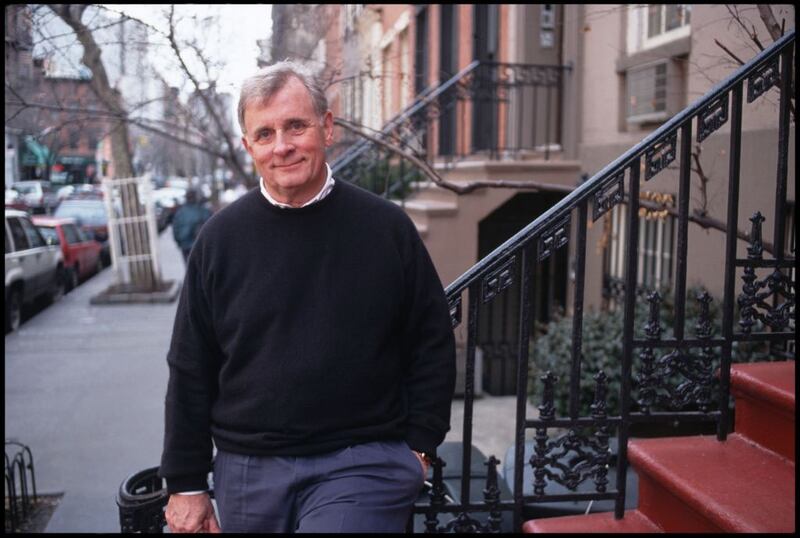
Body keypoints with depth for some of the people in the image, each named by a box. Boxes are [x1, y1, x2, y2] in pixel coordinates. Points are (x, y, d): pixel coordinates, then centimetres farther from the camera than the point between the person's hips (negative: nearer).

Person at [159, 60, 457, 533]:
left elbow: (432, 344, 5)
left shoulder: (387, 226, -3)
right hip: (248, 470, 3)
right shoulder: (222, 237, 1)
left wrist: (419, 446, 1)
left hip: (363, 464, -2)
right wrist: (186, 484, 5)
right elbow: (190, 370, 4)